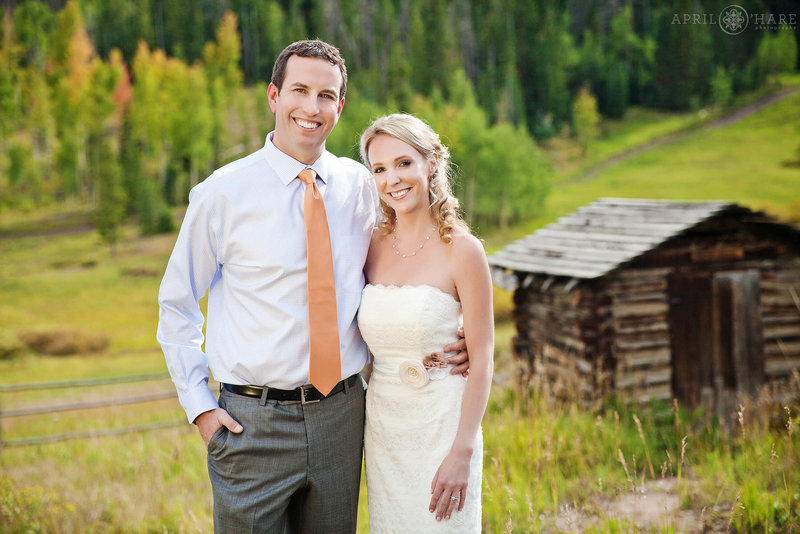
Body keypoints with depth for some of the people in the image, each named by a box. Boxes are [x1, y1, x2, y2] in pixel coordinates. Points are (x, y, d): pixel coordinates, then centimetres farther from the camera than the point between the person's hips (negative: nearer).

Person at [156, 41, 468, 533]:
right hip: (254, 422, -3)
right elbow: (177, 303, 2)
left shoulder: (360, 186, 2)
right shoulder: (223, 193, -6)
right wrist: (199, 405, -4)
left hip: (343, 414, 3)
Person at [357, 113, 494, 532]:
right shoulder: (373, 245, 3)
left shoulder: (462, 250, -11)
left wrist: (462, 453, -15)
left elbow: (481, 359, -11)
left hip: (441, 428, -4)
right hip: (381, 427, 5)